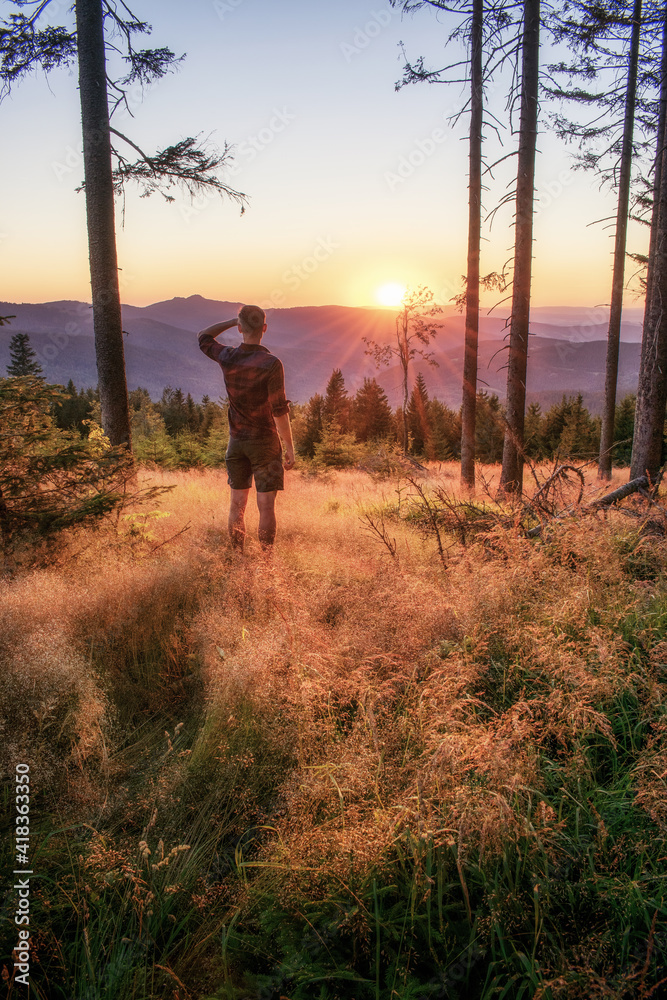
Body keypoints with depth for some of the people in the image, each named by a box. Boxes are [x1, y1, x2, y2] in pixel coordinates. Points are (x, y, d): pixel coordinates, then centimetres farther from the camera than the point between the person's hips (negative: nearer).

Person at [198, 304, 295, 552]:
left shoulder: (227, 358, -3)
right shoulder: (271, 364, -15)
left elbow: (204, 337, 20)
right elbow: (279, 411, -15)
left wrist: (234, 320, 14)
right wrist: (289, 447, -7)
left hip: (236, 441, 4)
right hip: (264, 441, -4)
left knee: (237, 503, 11)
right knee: (266, 506, 1)